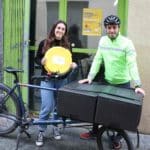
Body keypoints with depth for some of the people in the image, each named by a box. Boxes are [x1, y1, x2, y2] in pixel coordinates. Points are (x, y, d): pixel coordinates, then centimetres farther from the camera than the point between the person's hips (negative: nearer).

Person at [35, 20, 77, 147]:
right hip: (47, 79, -2)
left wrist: (72, 64, -10)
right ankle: (41, 132, 10)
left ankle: (55, 127, 33)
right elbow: (37, 58, 5)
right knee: (47, 107, -8)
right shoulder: (44, 43, -2)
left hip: (62, 80, 2)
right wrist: (42, 61, -16)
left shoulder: (67, 45, 2)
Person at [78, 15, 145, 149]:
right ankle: (95, 131, 32)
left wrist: (137, 85, -30)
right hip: (107, 82, 4)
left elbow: (132, 65, -22)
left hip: (123, 83, -4)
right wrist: (90, 77, -10)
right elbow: (97, 60, -1)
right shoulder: (103, 40, -1)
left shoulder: (127, 43, -15)